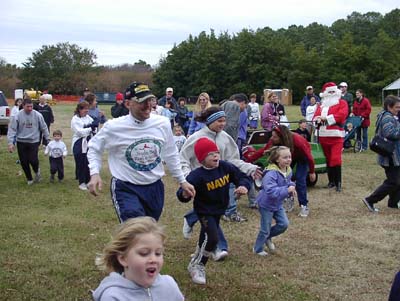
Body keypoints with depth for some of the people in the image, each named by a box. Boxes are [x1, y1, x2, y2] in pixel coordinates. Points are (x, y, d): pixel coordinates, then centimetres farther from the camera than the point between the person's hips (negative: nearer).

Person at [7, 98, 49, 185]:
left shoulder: (38, 115, -7)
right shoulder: (17, 116, -9)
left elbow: (44, 128, 4)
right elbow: (12, 129, -6)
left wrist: (47, 139, 8)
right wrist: (11, 143, -13)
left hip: (34, 141, -1)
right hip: (21, 142, 1)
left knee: (33, 160, -13)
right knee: (24, 162, 5)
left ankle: (37, 171, 21)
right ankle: (29, 179, 25)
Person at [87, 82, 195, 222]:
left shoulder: (162, 123, -4)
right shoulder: (113, 127, -14)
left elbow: (170, 154, 11)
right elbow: (94, 148, 3)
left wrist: (182, 181, 15)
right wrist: (94, 173, -12)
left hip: (155, 187, 5)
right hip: (126, 188, -4)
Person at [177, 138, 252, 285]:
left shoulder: (226, 167, -14)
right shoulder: (196, 175, -30)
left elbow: (243, 177, -5)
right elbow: (182, 194, -30)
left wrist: (244, 186, -27)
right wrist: (184, 194, -54)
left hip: (219, 209, 6)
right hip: (205, 211, -6)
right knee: (212, 238, -21)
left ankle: (198, 257, 55)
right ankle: (197, 266, 2)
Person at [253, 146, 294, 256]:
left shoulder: (288, 171, -5)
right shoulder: (271, 174, -32)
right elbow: (271, 191, -39)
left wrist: (291, 187, -8)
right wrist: (287, 190, -41)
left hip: (278, 204, 7)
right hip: (266, 204, -7)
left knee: (284, 224, 5)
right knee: (265, 229, 3)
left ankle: (268, 237, 31)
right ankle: (258, 249, 26)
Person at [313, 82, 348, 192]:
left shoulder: (342, 103, 1)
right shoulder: (321, 104, 19)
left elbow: (341, 115, -15)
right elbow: (315, 116, 13)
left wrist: (325, 118, -13)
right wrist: (317, 119, -12)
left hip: (336, 135, -5)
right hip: (323, 135, 5)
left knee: (336, 159, -14)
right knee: (328, 159, 10)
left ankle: (338, 182, -9)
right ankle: (331, 181, 20)